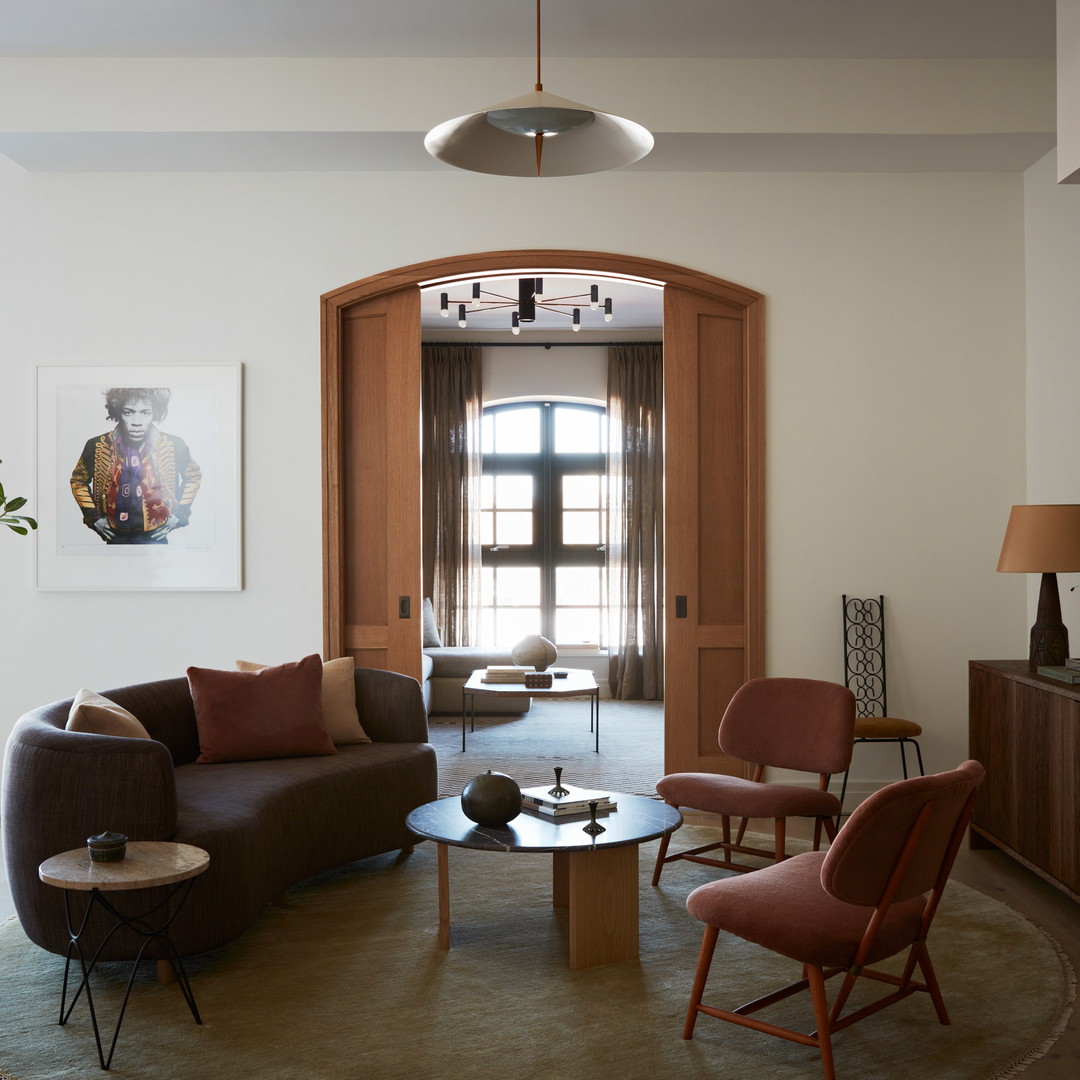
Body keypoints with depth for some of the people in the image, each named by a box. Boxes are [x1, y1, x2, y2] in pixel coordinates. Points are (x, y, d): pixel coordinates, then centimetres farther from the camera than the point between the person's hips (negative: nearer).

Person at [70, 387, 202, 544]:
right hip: (117, 538, 1)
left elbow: (194, 476, 8)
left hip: (155, 538, -1)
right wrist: (94, 516, 0)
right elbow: (78, 481, 8)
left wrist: (179, 514, 1)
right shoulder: (97, 447, -11)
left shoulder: (173, 447, -12)